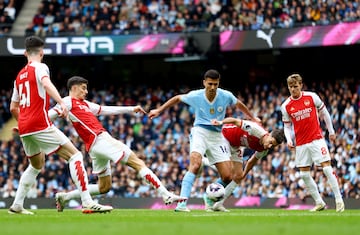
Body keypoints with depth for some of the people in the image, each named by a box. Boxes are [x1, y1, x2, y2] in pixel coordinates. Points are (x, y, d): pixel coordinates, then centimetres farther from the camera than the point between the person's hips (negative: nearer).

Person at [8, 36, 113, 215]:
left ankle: (16, 205, 23)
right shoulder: (40, 67, -1)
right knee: (75, 155, -7)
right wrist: (61, 103, -37)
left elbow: (13, 108, 25)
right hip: (40, 124, -8)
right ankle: (87, 203, -18)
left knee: (36, 165, 27)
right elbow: (46, 83, -24)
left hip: (24, 127, 8)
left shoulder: (20, 75, 21)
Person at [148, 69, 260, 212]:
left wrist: (252, 118, 29)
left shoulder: (226, 96, -5)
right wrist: (159, 110, 14)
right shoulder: (195, 96, -8)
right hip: (200, 132, -3)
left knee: (227, 177, -5)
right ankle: (182, 204, -35)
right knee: (195, 165, -30)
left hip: (217, 135, 3)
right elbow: (177, 99, 11)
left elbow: (238, 104, 17)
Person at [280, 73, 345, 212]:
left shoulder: (312, 97, -4)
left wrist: (331, 131, 10)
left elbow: (324, 112, 7)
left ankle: (339, 200, -7)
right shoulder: (286, 106, 2)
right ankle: (319, 203, 10)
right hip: (300, 143, 3)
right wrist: (289, 140, -7)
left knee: (327, 168, -12)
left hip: (317, 139, -3)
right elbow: (287, 126, 10)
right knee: (304, 174, 0)